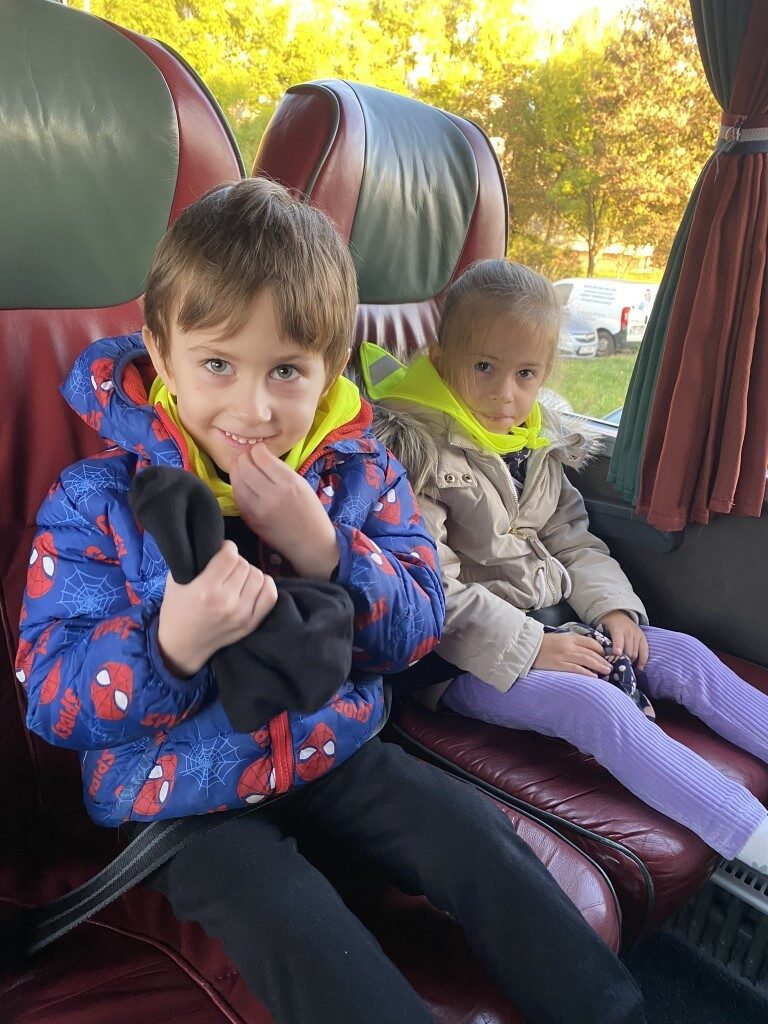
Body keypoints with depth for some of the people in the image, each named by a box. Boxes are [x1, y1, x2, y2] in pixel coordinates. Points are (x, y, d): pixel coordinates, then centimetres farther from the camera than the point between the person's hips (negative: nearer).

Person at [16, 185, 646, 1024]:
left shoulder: (360, 474, -6)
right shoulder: (99, 500, -14)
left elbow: (416, 632, -9)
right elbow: (52, 698, -15)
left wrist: (321, 546, -27)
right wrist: (173, 644, -37)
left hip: (336, 751, 3)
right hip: (185, 797, -2)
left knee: (477, 837, -7)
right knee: (296, 926, -24)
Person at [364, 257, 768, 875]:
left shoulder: (538, 447, 9)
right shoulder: (418, 453, -15)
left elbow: (573, 541, 15)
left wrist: (615, 606, -3)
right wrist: (529, 647, -22)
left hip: (547, 625, 8)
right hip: (461, 657, -7)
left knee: (685, 656, -2)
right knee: (594, 704, -27)